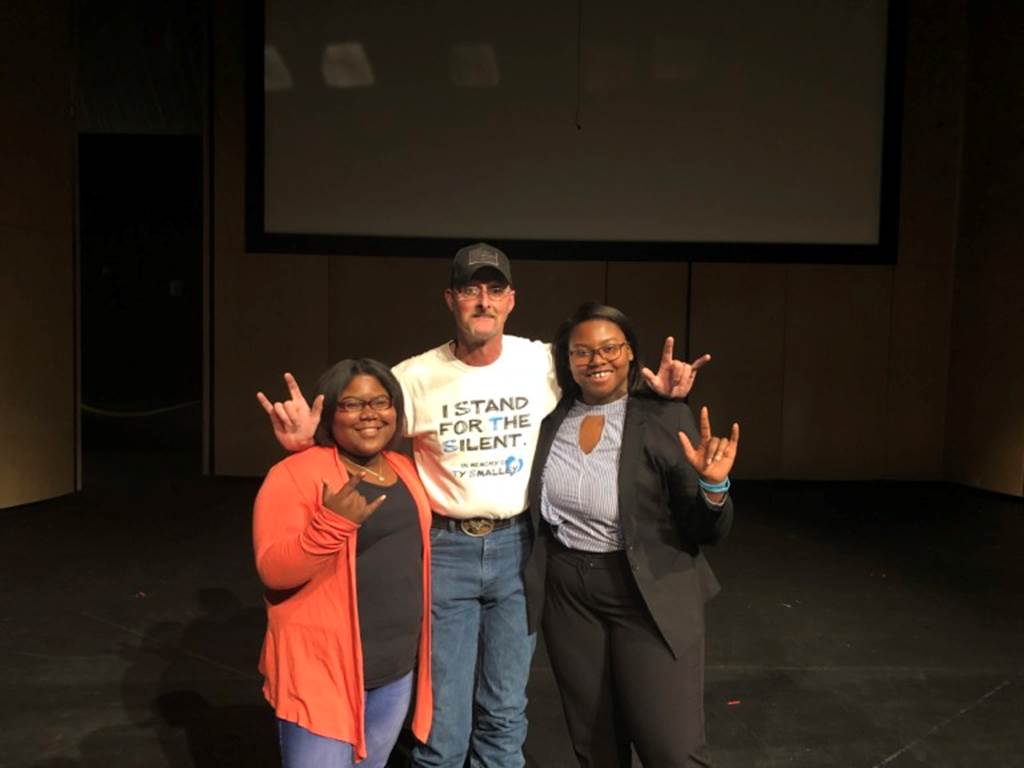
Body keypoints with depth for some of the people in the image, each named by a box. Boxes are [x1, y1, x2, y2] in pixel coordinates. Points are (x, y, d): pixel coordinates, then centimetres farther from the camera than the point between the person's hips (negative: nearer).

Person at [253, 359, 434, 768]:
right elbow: (274, 571, -18)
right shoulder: (296, 473, -14)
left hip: (397, 670, 7)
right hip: (322, 670, -7)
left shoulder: (405, 470, 6)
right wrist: (331, 524, -32)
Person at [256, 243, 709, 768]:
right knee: (443, 722, 8)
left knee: (505, 713, 17)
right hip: (445, 549, -1)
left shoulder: (545, 363, -6)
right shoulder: (415, 377, -8)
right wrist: (307, 442, -24)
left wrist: (659, 393, -13)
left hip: (518, 547, 2)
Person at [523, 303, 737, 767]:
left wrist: (713, 485, -28)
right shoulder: (550, 417, -2)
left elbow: (706, 533, -11)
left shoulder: (666, 419, -11)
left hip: (650, 596, -3)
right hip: (567, 593, 4)